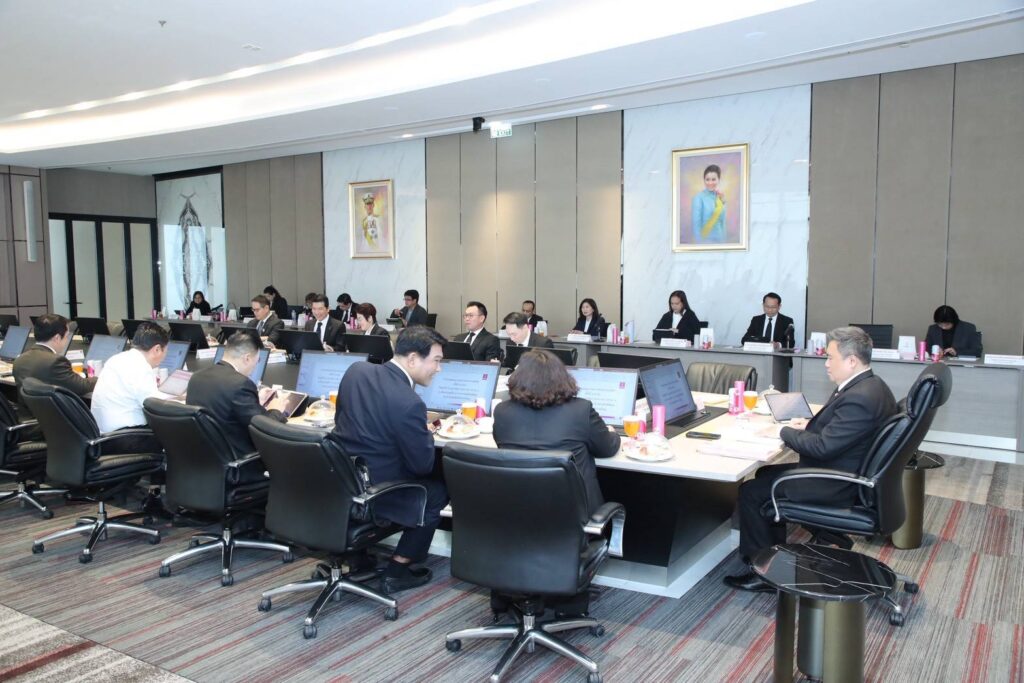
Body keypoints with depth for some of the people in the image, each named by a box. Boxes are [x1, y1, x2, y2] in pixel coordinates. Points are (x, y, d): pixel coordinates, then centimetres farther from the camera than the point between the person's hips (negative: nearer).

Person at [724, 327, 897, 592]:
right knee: (766, 474, 19)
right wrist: (810, 425, 4)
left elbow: (822, 447, -27)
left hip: (837, 487, -11)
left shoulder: (859, 398, -29)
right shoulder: (870, 385, 4)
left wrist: (786, 432, -12)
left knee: (751, 491, -6)